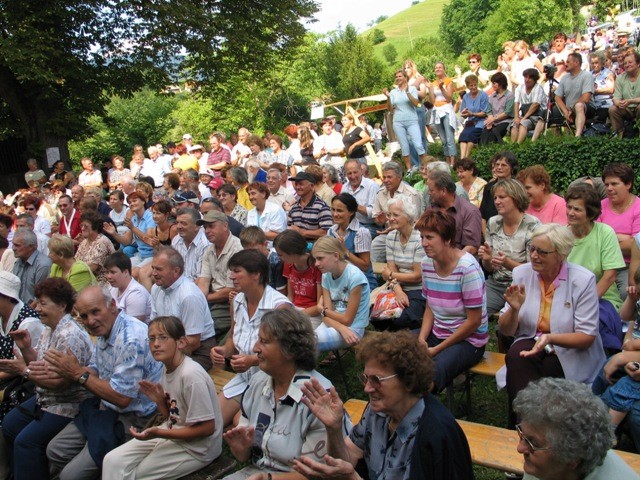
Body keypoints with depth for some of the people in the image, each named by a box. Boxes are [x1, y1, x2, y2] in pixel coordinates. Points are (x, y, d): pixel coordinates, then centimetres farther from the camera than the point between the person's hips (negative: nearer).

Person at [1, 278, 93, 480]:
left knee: (26, 441, -19)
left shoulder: (70, 336, -27)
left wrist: (25, 370, -21)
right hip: (45, 399, 11)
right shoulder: (49, 330, 6)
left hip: (67, 406, -11)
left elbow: (60, 382, -30)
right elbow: (38, 362, 12)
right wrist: (25, 348, -6)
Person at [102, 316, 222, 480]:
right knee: (112, 460, 1)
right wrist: (160, 401, -7)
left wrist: (159, 433, -23)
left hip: (195, 447, -8)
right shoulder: (167, 368, 3)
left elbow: (207, 428, -23)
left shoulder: (191, 375, -25)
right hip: (172, 433, 8)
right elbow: (173, 418, 12)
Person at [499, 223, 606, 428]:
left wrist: (550, 338, -28)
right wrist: (514, 309, -21)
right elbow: (505, 331, 1)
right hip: (530, 342, 3)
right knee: (516, 356, -30)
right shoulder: (521, 274, -2)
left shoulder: (583, 280, -11)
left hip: (572, 352, -3)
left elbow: (587, 337, -10)